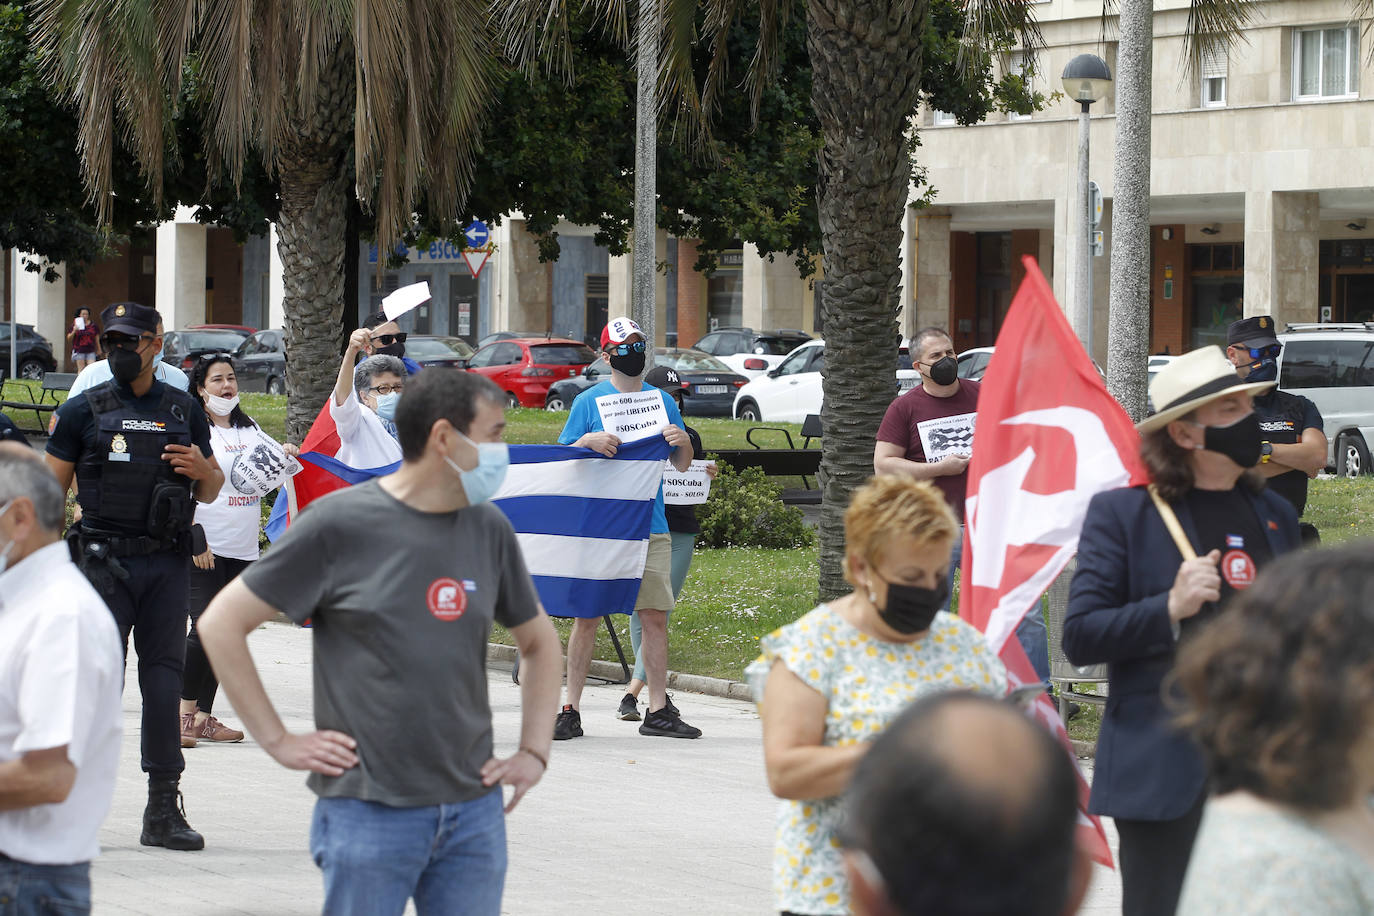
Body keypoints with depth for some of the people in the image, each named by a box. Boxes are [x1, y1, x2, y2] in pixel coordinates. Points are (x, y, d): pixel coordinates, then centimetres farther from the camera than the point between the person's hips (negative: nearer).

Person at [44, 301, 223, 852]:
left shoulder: (183, 411, 12)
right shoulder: (83, 411, 4)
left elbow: (211, 491, 20)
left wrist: (202, 470, -3)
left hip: (166, 564, 3)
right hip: (104, 560, -3)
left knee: (164, 677, 3)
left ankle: (163, 811, 9)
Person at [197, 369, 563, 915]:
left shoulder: (488, 529, 9)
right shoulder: (341, 523, -6)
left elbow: (539, 643, 24)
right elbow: (222, 623, -2)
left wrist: (534, 752, 12)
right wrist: (278, 741, -5)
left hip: (475, 810, 4)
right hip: (370, 810, -4)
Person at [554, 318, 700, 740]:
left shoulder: (662, 401, 12)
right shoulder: (589, 401, 2)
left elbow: (681, 465, 15)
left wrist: (683, 443, -7)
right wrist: (588, 441, -17)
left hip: (650, 527, 3)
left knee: (655, 617, 2)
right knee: (586, 617, -2)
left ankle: (658, 711, 8)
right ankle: (571, 711, 4)